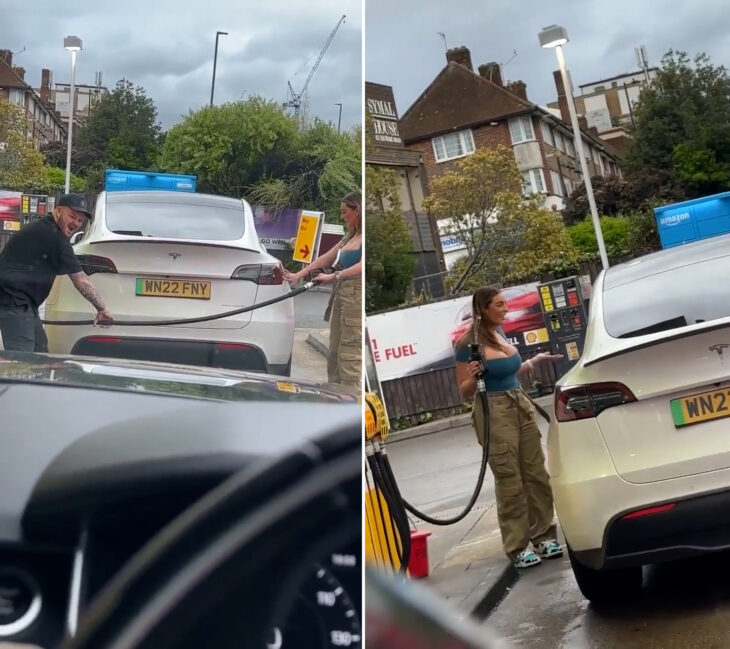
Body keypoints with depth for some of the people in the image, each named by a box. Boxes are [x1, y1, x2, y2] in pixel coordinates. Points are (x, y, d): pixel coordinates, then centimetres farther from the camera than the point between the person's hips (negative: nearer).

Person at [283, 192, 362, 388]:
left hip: (356, 295, -9)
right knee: (335, 349, 8)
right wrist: (299, 275, 22)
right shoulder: (351, 236, 20)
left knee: (349, 352, -9)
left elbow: (361, 266, -22)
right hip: (340, 293, 9)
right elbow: (325, 258, 23)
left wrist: (334, 277, -28)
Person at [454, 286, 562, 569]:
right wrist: (473, 378, -27)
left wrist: (536, 360, 21)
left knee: (536, 474, 9)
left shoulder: (499, 332, 10)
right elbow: (464, 392, -7)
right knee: (510, 482, -2)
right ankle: (517, 548, 7)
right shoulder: (468, 343, -11)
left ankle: (543, 536, 21)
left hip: (521, 405, 7)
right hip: (494, 413, -7)